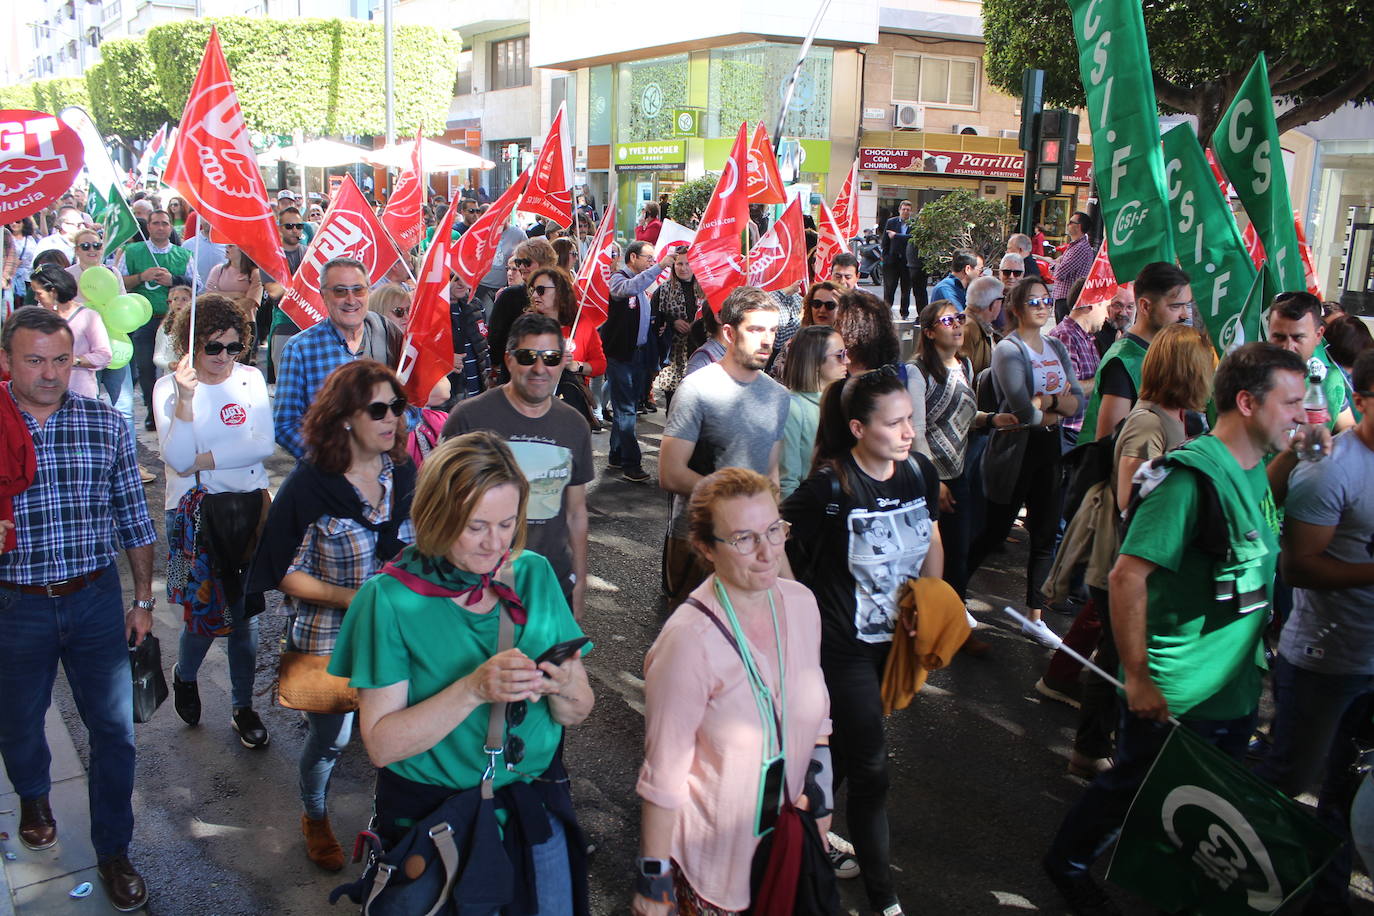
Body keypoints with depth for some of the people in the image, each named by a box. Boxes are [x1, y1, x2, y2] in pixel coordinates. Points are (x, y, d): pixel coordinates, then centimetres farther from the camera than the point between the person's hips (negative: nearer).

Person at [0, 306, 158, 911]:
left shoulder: (106, 423, -4)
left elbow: (134, 518, 2)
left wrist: (143, 599, 4)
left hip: (95, 598, 0)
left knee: (114, 728, 5)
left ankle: (113, 851, 25)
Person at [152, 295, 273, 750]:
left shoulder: (250, 379, 3)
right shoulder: (168, 387, -5)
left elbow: (264, 444, -7)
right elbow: (178, 459, -16)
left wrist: (203, 461, -12)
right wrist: (185, 399, -26)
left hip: (248, 507, 2)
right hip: (195, 512, -2)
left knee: (244, 612, 8)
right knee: (206, 609, -2)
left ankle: (243, 707, 25)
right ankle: (185, 676, 33)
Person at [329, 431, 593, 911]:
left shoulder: (534, 574, -5)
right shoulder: (390, 598, -15)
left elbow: (577, 714, -1)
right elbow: (381, 744, -17)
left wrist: (563, 689, -23)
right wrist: (473, 690, -29)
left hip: (536, 810, 3)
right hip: (432, 815, -3)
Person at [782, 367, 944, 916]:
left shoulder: (920, 473, -5)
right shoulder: (828, 488, -23)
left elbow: (930, 545, 9)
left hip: (896, 638, 6)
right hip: (843, 646, -6)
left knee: (845, 750, 22)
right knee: (870, 768, 0)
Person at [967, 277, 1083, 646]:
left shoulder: (1057, 348, 11)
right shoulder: (1008, 349, -10)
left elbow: (1078, 402, 0)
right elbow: (1023, 408, -24)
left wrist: (1043, 402, -16)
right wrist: (1058, 400, -8)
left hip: (1049, 450, 6)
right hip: (1014, 452, -6)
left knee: (1045, 536, 9)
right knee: (995, 532, 3)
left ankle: (1035, 616, 20)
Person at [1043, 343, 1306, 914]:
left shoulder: (1256, 470, 4)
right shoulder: (1193, 477, -24)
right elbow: (1127, 576, -28)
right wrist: (1138, 677, -24)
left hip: (1237, 689, 8)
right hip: (1175, 695, -8)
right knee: (1132, 789, 12)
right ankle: (1067, 865, 36)